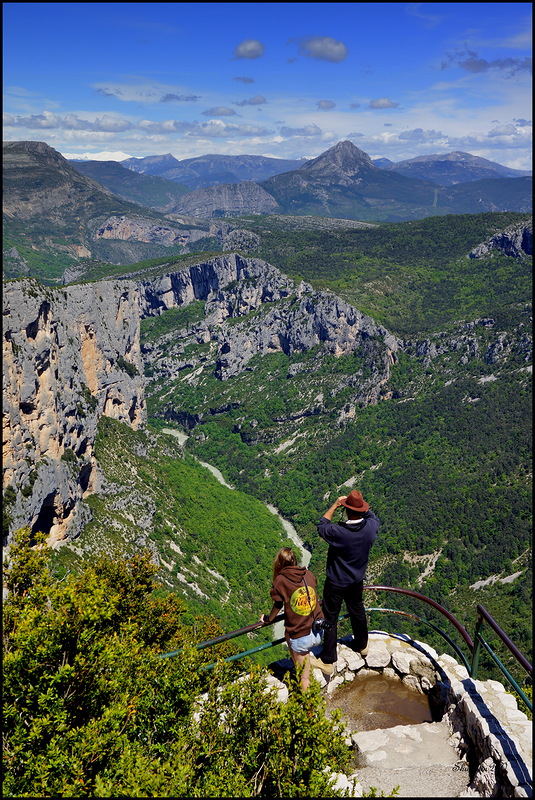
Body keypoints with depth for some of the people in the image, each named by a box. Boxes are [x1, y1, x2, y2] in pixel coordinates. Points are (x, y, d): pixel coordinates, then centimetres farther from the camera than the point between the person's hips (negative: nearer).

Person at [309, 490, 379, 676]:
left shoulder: (338, 532, -34)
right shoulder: (370, 527, -20)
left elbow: (321, 527, -12)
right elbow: (373, 517, 6)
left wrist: (334, 506, -12)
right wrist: (362, 506, -2)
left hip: (335, 583, -5)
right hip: (357, 580, 5)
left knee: (330, 619, 9)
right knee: (357, 611, 28)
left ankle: (328, 661, 20)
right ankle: (362, 645, 50)